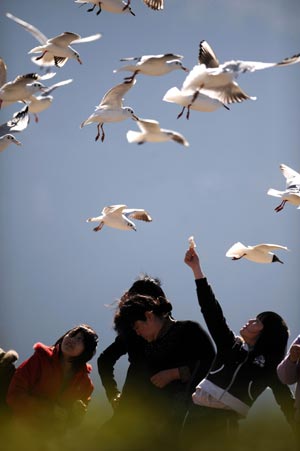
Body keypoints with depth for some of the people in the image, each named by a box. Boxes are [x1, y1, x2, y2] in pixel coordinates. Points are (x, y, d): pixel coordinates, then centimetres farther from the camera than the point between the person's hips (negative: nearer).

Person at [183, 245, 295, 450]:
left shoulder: (270, 365, 9)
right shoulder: (231, 345, 18)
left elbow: (287, 403, 7)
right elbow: (211, 310, 15)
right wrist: (196, 268, 10)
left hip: (224, 424, -4)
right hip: (196, 415, 4)